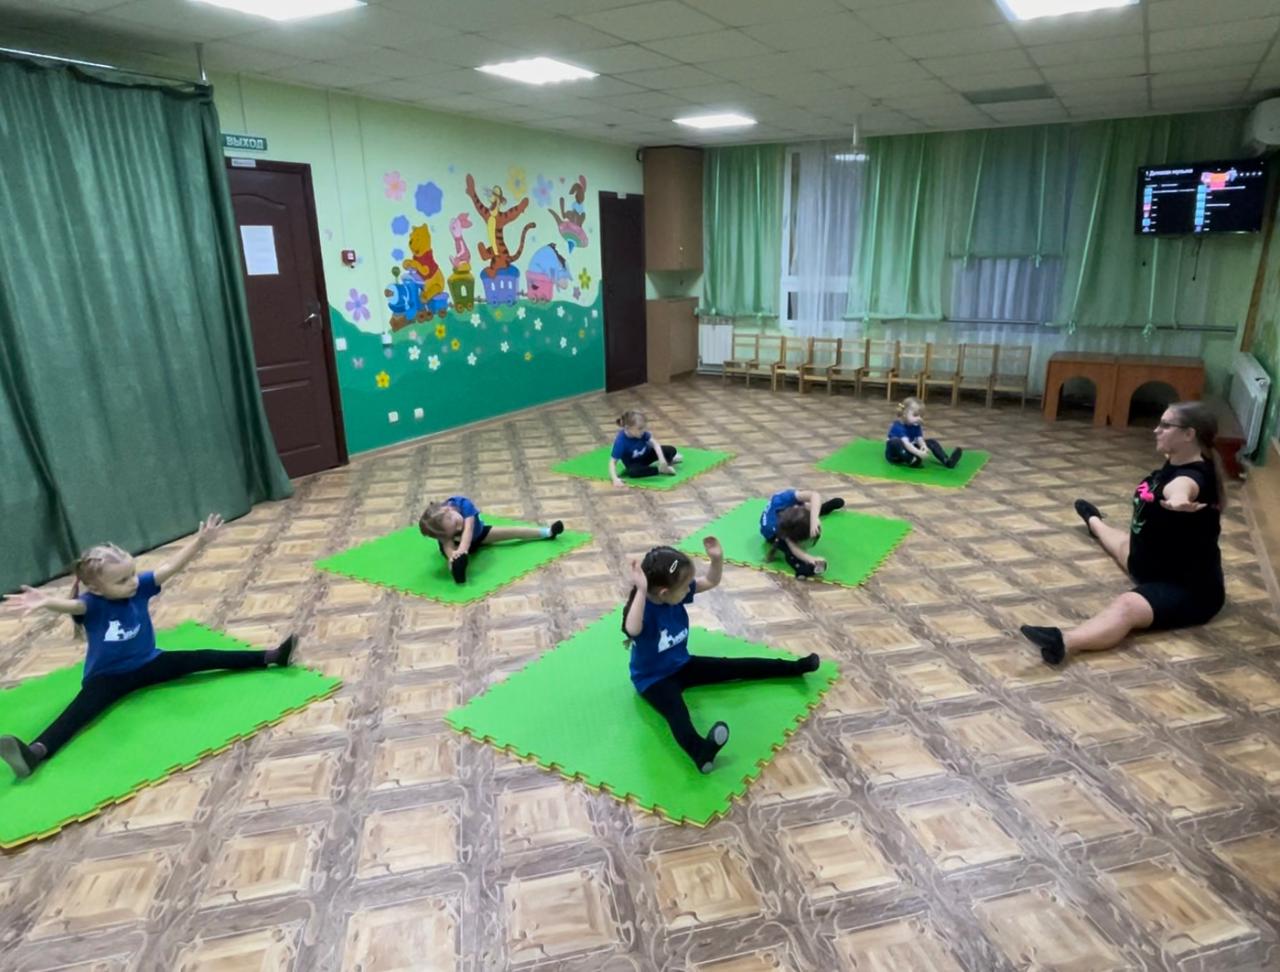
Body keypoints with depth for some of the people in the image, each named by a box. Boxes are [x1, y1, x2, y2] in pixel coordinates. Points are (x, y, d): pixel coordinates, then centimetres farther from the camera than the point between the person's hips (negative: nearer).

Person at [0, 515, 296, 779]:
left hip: (148, 664, 3)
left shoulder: (141, 586, -10)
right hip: (107, 677, -3)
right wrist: (46, 602, -69)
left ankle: (270, 657, -9)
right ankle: (35, 752, -50)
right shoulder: (92, 604, -23)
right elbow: (69, 605, -45)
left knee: (202, 659, -7)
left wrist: (200, 541, -26)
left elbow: (171, 566, -15)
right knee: (80, 709, -28)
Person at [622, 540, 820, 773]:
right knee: (677, 711, -38)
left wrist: (717, 559, -19)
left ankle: (795, 667, 22)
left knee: (734, 667, 8)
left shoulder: (674, 594, -10)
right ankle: (700, 751, -68)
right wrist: (641, 590, -62)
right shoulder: (644, 608, -30)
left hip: (682, 665, 7)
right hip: (653, 679, -7)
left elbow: (711, 582, 0)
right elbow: (633, 630, -55)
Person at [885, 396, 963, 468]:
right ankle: (911, 461, -48)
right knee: (895, 441, -39)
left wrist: (924, 447, -38)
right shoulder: (898, 426, -27)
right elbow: (905, 443, -39)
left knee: (931, 442, -1)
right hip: (894, 454, -7)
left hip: (910, 450, 7)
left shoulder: (916, 426, -3)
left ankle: (947, 461, -15)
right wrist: (919, 453, -50)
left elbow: (920, 439, -14)